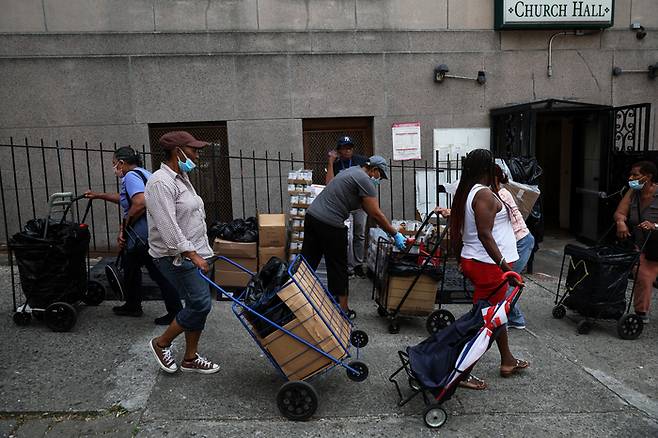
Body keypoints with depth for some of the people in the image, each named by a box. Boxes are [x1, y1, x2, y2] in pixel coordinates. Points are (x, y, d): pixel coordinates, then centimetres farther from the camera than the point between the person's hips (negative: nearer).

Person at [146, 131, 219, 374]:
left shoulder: (181, 178, 14)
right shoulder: (161, 183, -18)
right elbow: (168, 227, -25)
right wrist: (192, 255, -25)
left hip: (193, 253, 10)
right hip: (176, 257, -10)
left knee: (198, 305, 11)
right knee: (200, 304, -9)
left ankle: (190, 358, 23)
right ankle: (161, 344, 12)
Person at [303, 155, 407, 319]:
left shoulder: (352, 171, 22)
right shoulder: (365, 180, -8)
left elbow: (368, 209, 24)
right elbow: (376, 214, -10)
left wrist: (389, 229, 23)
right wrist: (395, 234, -1)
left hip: (311, 215, 9)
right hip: (330, 225, -9)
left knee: (307, 263, 13)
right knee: (338, 269, 5)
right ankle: (343, 311, 16)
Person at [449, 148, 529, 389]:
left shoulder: (464, 193, 10)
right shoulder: (484, 194, -18)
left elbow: (454, 233, 13)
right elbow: (484, 234, -25)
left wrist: (461, 261, 22)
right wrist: (504, 265, -26)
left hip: (471, 261, 10)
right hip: (489, 265, -10)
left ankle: (507, 361, 38)